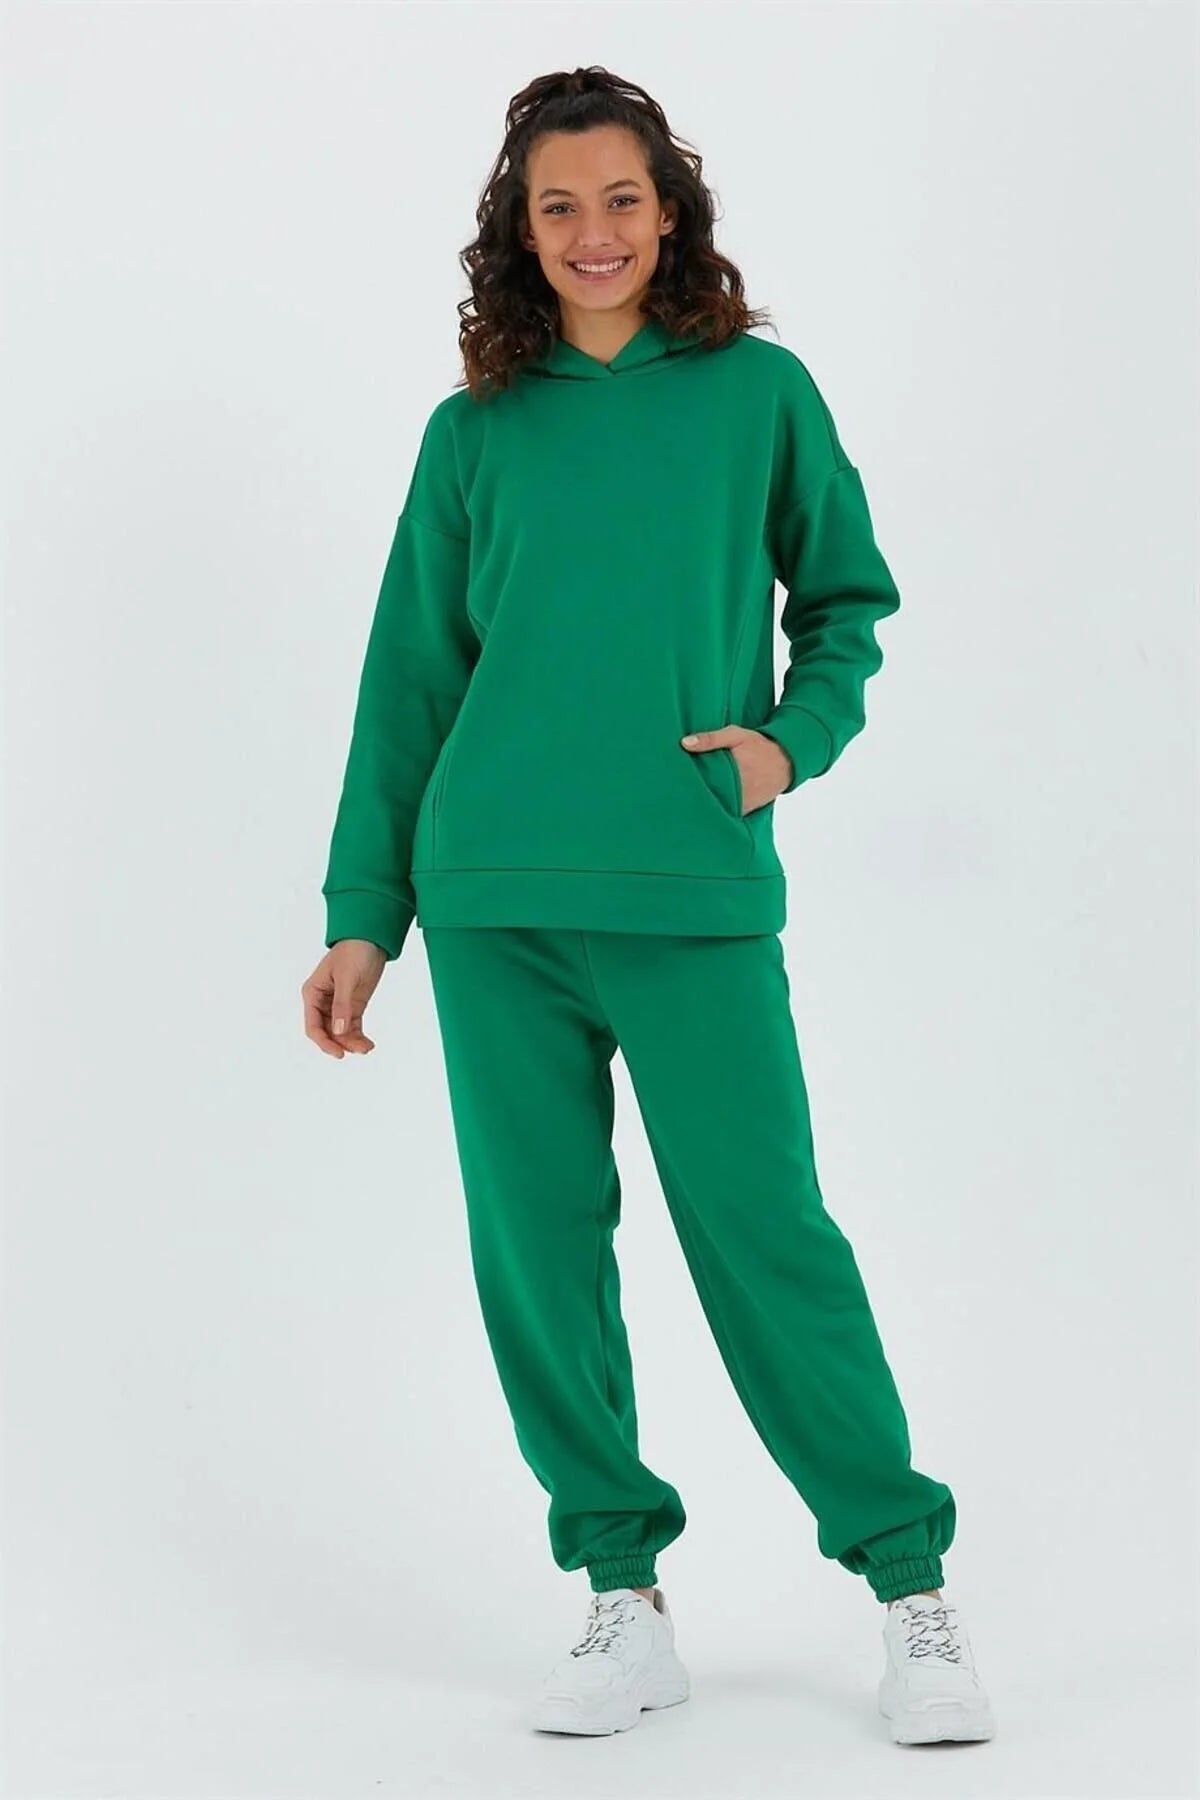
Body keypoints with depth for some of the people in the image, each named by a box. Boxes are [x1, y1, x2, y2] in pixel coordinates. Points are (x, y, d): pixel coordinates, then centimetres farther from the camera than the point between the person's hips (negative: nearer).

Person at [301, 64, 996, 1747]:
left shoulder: (759, 392, 6)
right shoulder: (473, 432, 10)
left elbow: (848, 596, 15)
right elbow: (410, 681, 12)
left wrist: (795, 738, -4)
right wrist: (362, 913, 9)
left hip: (698, 898, -2)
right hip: (494, 905, 3)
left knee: (764, 1234, -4)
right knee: (537, 1248, 3)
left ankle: (910, 1579, 9)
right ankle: (623, 1593, 16)